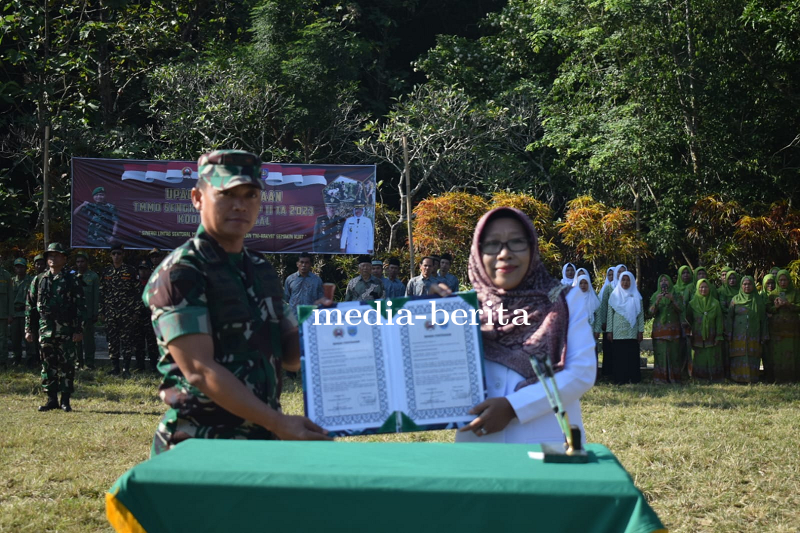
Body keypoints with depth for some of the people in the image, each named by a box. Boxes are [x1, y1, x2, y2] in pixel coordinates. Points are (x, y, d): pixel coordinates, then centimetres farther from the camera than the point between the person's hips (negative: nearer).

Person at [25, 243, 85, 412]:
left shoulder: (71, 281, 2)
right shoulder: (38, 280, 11)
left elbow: (79, 307, -1)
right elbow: (30, 306, 12)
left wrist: (79, 330, -8)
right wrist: (29, 329, 6)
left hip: (66, 331, -3)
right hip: (45, 330, 3)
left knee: (66, 365, -2)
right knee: (48, 366, 5)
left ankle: (65, 400, 4)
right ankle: (51, 399, 12)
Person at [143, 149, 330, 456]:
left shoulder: (262, 270, 13)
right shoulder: (179, 273, -10)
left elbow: (291, 357, 14)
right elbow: (199, 371, -19)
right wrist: (278, 423, -23)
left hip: (262, 442, 7)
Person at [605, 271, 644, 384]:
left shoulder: (636, 296, 8)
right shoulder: (614, 295, 8)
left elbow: (641, 314, 6)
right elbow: (609, 313, 5)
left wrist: (641, 331, -1)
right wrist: (609, 331, -1)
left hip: (632, 332, 0)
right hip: (618, 332, 0)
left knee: (632, 355, -2)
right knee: (619, 355, -2)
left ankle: (633, 378, 3)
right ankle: (619, 378, 1)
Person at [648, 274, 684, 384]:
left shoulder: (676, 295, 9)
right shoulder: (655, 296, 10)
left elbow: (680, 310, -3)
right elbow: (651, 312, 0)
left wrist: (672, 300, -19)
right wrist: (657, 301, -16)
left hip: (673, 329, 0)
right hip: (659, 328, 0)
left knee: (673, 353, -4)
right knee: (661, 353, -7)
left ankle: (674, 378, 0)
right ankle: (661, 378, -7)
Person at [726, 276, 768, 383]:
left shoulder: (758, 300, 10)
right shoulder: (735, 300, 8)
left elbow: (763, 319, 10)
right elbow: (729, 318, 6)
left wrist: (763, 337, 4)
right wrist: (729, 335, -2)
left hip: (753, 337, 1)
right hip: (738, 337, -1)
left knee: (752, 358, -2)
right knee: (739, 358, -4)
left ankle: (752, 380, 4)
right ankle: (739, 379, 1)